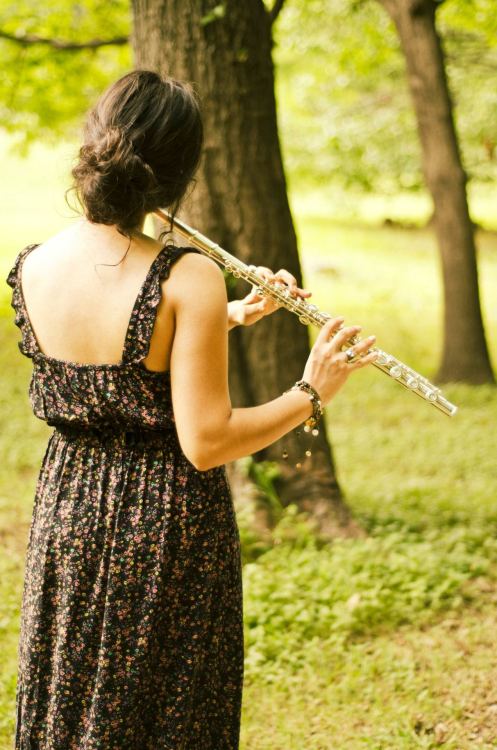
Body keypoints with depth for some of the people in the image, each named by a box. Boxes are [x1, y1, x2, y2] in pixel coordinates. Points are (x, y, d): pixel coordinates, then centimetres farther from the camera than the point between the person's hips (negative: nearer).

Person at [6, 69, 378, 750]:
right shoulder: (188, 280, -22)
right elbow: (205, 442, -22)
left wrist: (230, 316, 9)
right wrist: (312, 392, -10)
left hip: (67, 514, 5)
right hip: (171, 526, -5)